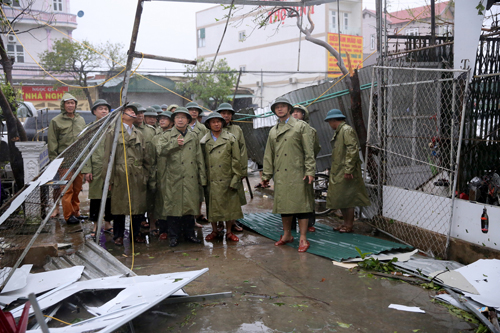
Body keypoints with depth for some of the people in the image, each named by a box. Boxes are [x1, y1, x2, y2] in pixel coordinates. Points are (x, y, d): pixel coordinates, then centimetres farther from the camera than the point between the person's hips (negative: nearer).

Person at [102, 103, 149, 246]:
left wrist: (146, 175, 11)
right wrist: (108, 178, -6)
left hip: (138, 176, 4)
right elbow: (107, 157, -1)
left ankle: (136, 233, 20)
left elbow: (145, 157, 18)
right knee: (119, 206, 2)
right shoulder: (113, 133, 2)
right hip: (120, 175, -4)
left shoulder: (139, 134, 17)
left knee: (138, 206, 5)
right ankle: (118, 235, 15)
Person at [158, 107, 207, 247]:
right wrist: (174, 143, -15)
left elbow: (199, 158, 14)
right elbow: (159, 150, -8)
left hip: (191, 178, 2)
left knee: (191, 205, 6)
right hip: (173, 178, -2)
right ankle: (173, 236, 12)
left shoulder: (193, 136, 15)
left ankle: (189, 233, 19)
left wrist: (202, 177, 10)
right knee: (173, 205, 1)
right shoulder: (167, 135, 8)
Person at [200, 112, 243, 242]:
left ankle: (229, 231, 16)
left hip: (227, 180, -1)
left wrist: (236, 178, -5)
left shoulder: (230, 139, 3)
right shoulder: (204, 141, 8)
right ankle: (214, 231, 22)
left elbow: (236, 159, 1)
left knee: (229, 205, 3)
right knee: (212, 206, 7)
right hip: (211, 180, 2)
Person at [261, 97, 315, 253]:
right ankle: (287, 235, 23)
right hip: (280, 175, 5)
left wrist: (310, 171, -10)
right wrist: (266, 174, 12)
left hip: (297, 173, -5)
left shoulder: (301, 126, 2)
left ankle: (303, 239, 3)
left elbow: (309, 151, -3)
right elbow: (268, 155, 18)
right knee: (283, 204, 9)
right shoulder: (273, 131, 16)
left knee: (300, 204, -4)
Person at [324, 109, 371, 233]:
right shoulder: (338, 132, 19)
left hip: (346, 173, -10)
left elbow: (353, 150, -19)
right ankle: (346, 223, 23)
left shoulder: (347, 130, -12)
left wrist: (348, 170, -22)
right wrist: (334, 170, 18)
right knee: (340, 199, 13)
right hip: (338, 172, 10)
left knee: (347, 199, -4)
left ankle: (349, 225, 4)